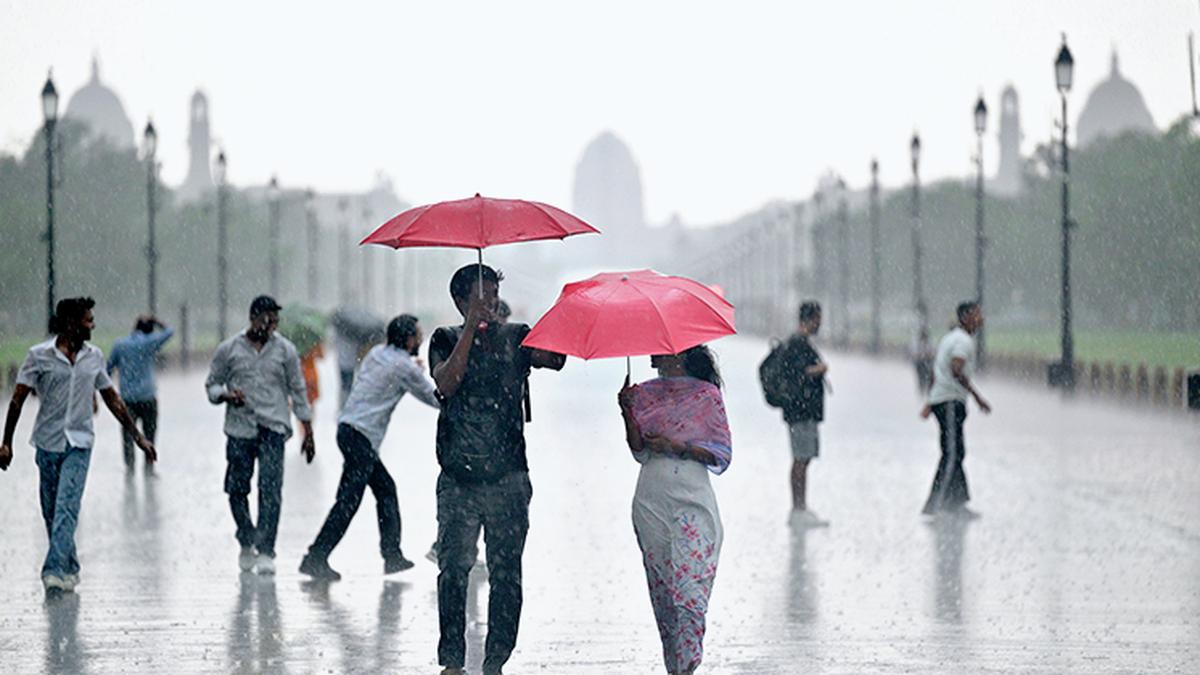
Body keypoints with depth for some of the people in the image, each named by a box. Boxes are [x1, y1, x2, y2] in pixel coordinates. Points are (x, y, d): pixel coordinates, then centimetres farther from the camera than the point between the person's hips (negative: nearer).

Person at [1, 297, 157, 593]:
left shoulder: (94, 357, 7)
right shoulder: (39, 355, -3)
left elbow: (112, 399, 16)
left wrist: (138, 436, 17)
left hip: (79, 443, 1)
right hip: (48, 443, -1)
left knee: (66, 508, -15)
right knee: (51, 512, 6)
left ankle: (55, 571, -22)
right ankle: (70, 569, 22)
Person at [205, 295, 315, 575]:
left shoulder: (285, 350, 7)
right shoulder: (229, 349, 5)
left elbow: (297, 391, 12)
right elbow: (212, 384, 12)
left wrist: (308, 433, 10)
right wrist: (227, 395, -12)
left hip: (273, 428, -1)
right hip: (240, 428, 1)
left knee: (270, 489, -13)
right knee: (237, 490, 3)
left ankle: (266, 551, -14)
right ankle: (247, 543, 24)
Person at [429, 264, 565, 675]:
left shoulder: (515, 338, 8)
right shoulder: (447, 340, 7)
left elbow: (554, 359, -11)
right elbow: (446, 383, -13)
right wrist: (472, 328, -17)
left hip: (508, 479, 1)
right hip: (458, 480, -1)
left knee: (506, 572, 0)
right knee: (453, 568, -4)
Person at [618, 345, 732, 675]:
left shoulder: (707, 394, -1)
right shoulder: (645, 393, 11)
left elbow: (722, 455, -1)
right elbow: (640, 452, 8)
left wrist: (678, 446, -13)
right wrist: (629, 414, -6)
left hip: (691, 501, -5)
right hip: (651, 500, 5)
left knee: (689, 589, -12)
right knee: (661, 590, 5)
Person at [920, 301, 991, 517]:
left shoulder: (951, 338, 20)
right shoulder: (964, 341, -12)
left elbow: (936, 372, 24)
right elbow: (957, 371, -26)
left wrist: (929, 403, 27)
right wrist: (977, 397, -24)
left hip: (939, 400, 10)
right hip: (951, 402, -10)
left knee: (956, 453, 14)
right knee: (952, 454, -11)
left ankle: (957, 502, 18)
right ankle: (934, 505, -15)